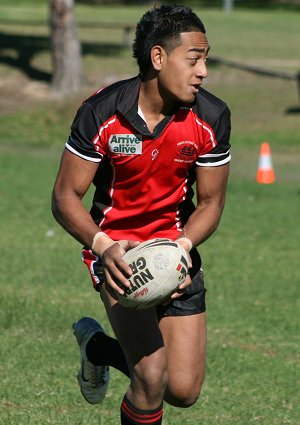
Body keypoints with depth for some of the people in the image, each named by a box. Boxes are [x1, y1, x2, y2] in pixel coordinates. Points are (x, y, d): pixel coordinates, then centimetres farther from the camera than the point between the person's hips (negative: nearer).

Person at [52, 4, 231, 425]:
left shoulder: (211, 117, -11)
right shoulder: (100, 112, -18)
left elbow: (210, 201, 0)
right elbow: (66, 197, -12)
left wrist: (183, 244, -21)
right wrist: (103, 245, -30)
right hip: (117, 250, -4)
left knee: (183, 391, 2)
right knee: (152, 376, -21)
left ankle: (97, 345, 30)